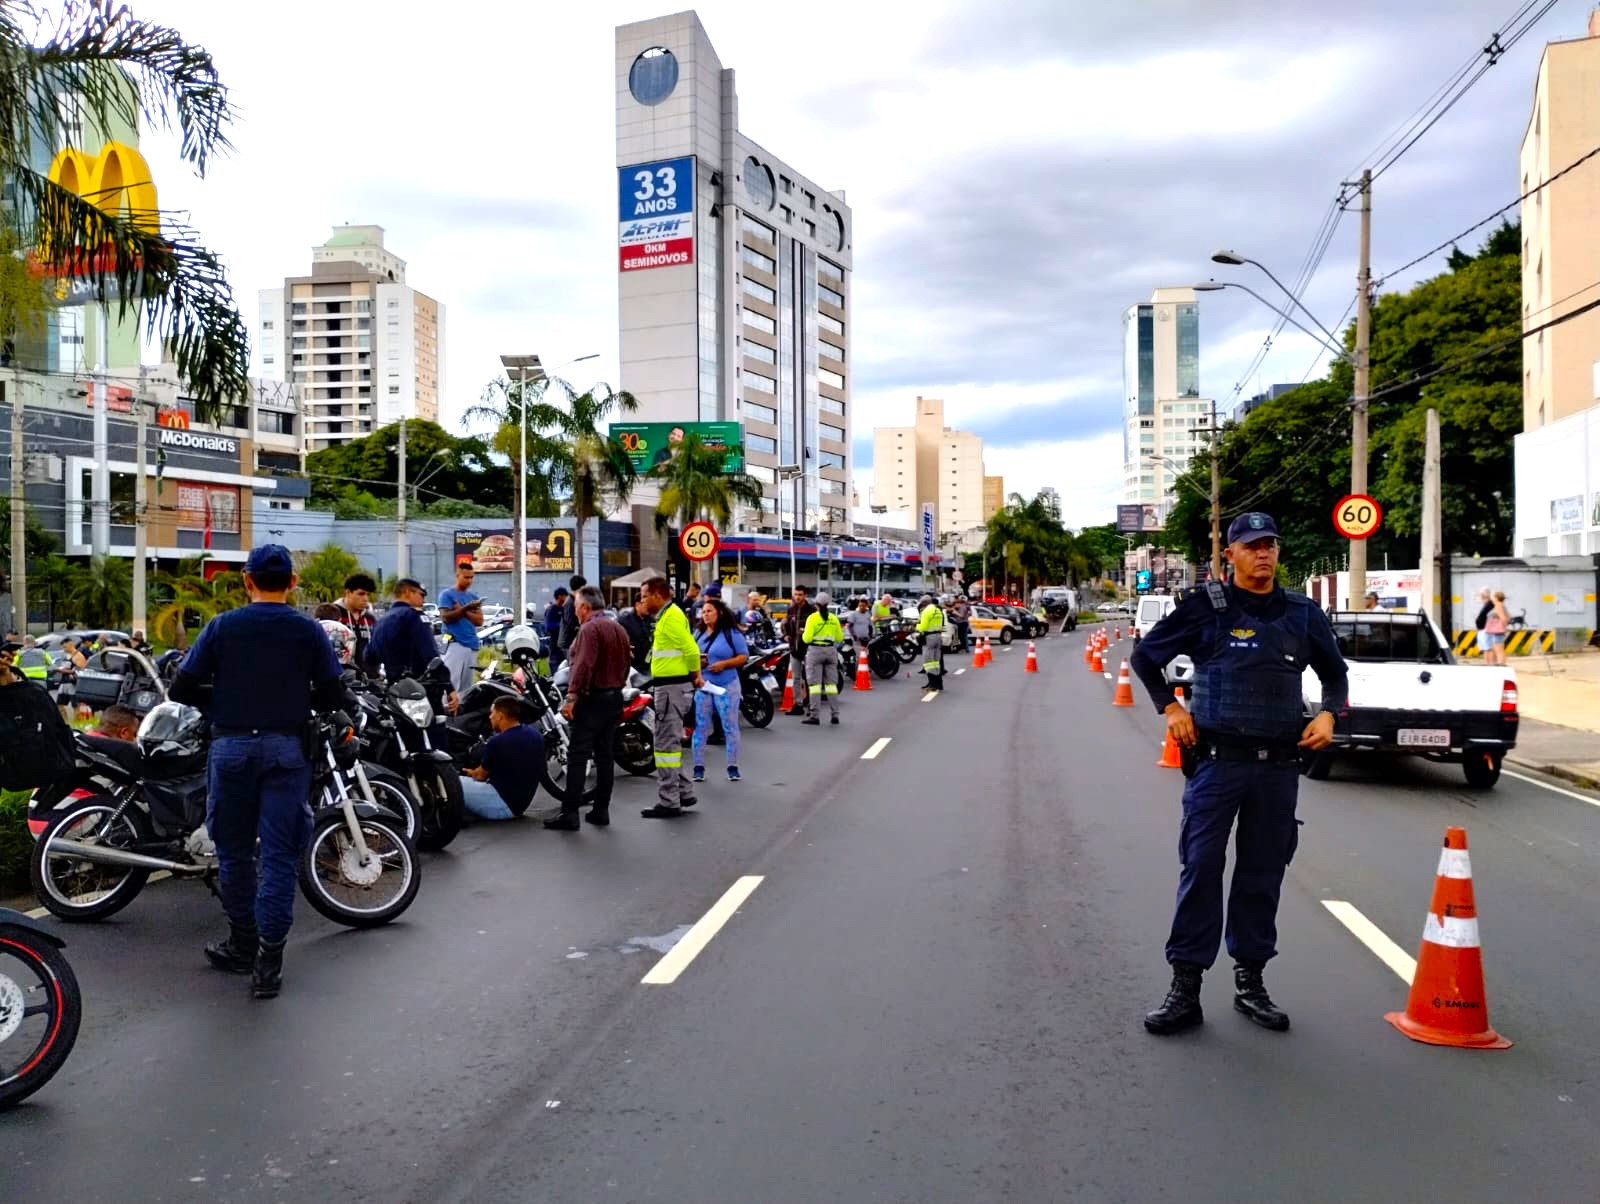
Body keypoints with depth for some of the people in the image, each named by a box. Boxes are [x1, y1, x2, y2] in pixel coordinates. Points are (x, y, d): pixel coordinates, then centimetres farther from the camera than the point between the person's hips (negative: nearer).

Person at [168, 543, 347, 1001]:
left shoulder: (222, 626, -1)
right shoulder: (309, 631, -2)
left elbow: (180, 690, -2)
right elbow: (333, 696, -3)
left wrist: (218, 697, 16)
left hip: (232, 747, 1)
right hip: (286, 750, 0)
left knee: (234, 850, 15)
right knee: (280, 855, 3)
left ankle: (242, 944, 26)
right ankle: (268, 960, 2)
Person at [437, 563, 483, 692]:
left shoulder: (473, 597, 18)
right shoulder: (447, 595, 2)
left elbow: (479, 621, 8)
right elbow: (445, 617, -11)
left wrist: (463, 611, -7)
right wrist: (466, 608, -19)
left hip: (472, 645, 6)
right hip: (454, 643, -6)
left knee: (466, 685, 7)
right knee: (451, 681, -14)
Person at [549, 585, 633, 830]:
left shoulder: (589, 629, -13)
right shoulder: (619, 628, 15)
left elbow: (583, 665, -23)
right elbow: (626, 663, 18)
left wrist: (571, 696, -26)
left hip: (592, 699, -9)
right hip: (615, 698, 9)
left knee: (578, 756, -7)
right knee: (605, 755, 11)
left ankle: (570, 814, -8)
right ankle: (601, 810, 14)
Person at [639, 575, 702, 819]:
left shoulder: (671, 617, -17)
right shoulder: (668, 615, 16)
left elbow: (691, 650, -23)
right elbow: (687, 648, 17)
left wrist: (694, 675, -9)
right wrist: (695, 676, 10)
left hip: (671, 687, -11)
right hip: (669, 686, 11)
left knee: (666, 744, -6)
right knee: (671, 743, 18)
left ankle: (668, 802, -2)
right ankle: (683, 793, 26)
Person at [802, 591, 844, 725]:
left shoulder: (812, 618, -7)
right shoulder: (834, 618, 5)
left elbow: (807, 638, -12)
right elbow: (839, 638, 9)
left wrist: (804, 635, 9)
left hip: (815, 651, -4)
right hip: (831, 650, 4)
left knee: (815, 684, -3)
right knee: (831, 684, 8)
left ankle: (814, 716, -6)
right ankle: (835, 715, 7)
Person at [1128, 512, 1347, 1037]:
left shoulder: (1303, 613, 9)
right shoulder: (1205, 606, -1)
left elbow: (1335, 673, 22)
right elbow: (1146, 655, 8)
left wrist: (1328, 714, 4)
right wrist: (1170, 707, -1)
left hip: (1279, 766, 3)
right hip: (1216, 761, -3)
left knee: (1263, 875, 10)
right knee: (1201, 868, -4)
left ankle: (1250, 980, 24)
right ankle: (1185, 987, 4)